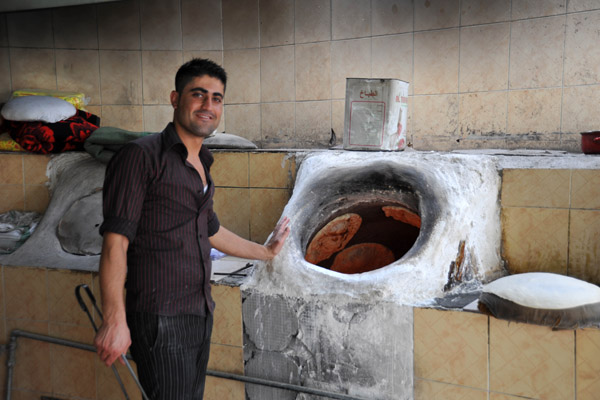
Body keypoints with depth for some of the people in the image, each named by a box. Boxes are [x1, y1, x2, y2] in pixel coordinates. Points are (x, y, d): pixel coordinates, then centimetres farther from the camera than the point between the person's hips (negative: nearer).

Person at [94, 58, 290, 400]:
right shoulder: (142, 156, -11)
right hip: (162, 320, -8)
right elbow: (116, 240, -16)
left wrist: (267, 251, 36)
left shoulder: (201, 166, 15)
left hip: (200, 316, 8)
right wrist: (115, 321, -22)